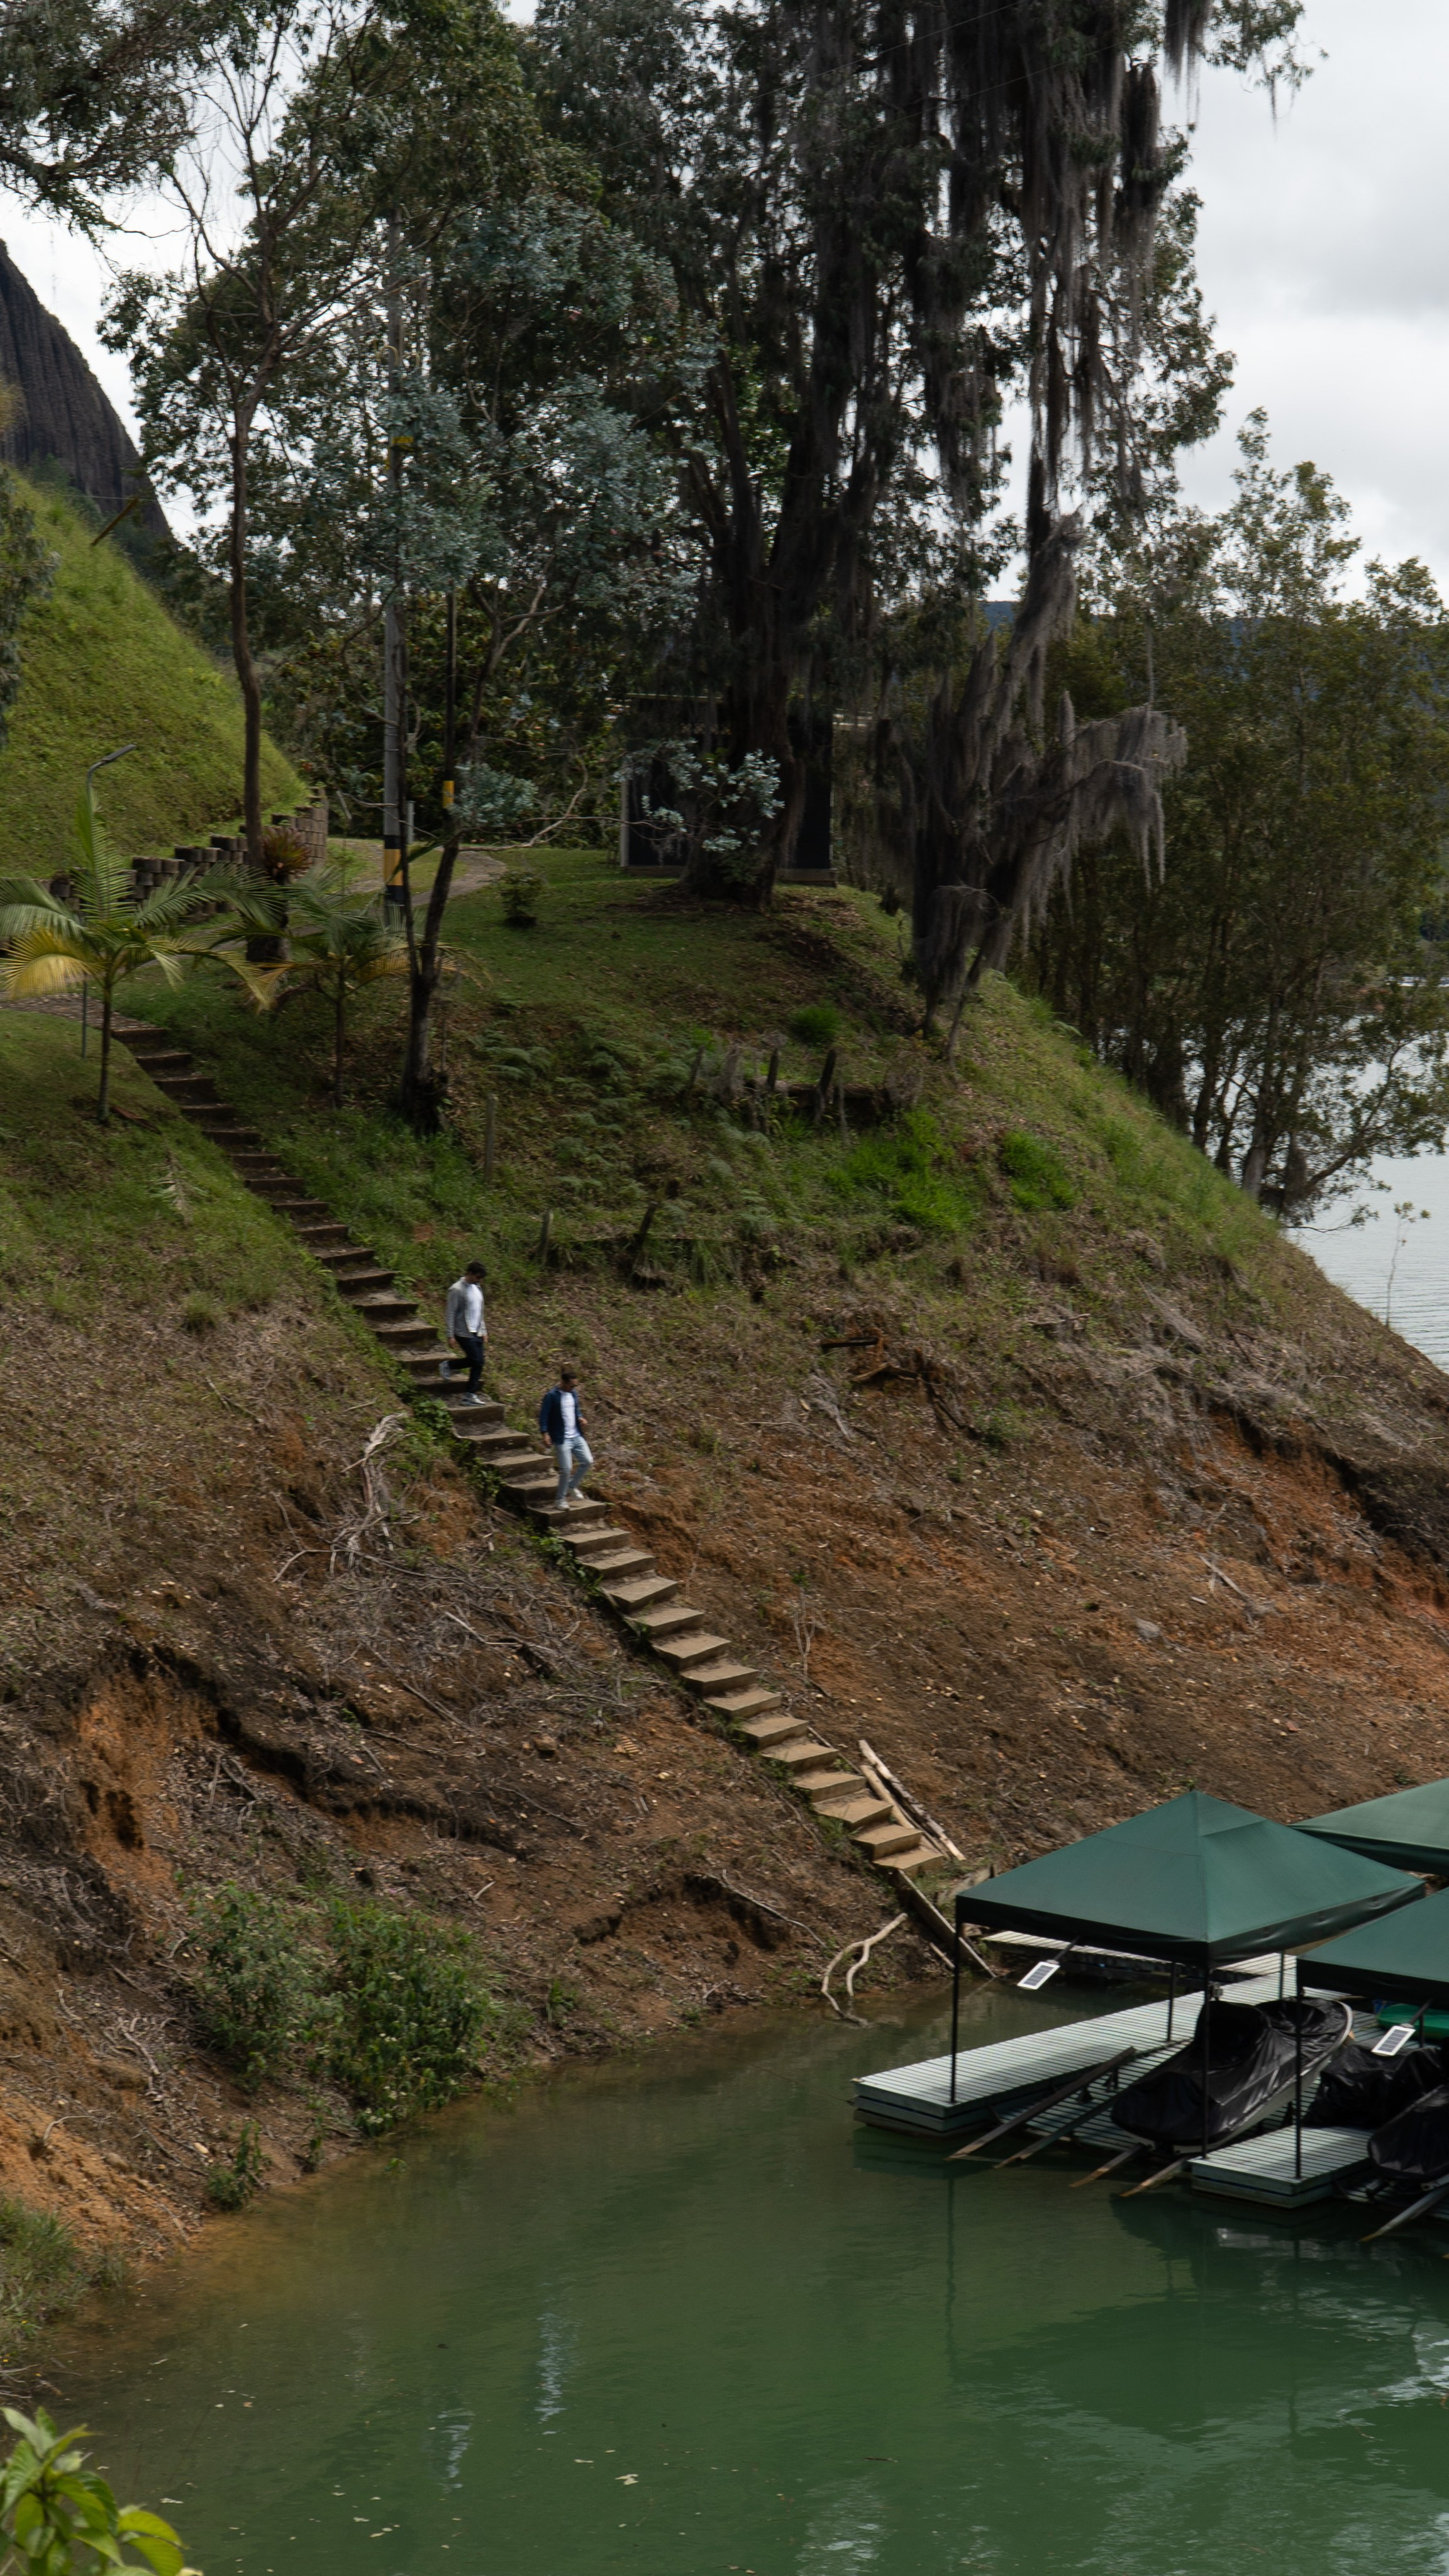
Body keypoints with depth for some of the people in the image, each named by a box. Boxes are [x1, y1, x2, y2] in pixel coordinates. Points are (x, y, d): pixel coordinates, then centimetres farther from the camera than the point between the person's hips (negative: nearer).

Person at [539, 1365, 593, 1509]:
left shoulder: (573, 1393, 7)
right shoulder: (552, 1396, -14)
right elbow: (543, 1416, -13)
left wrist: (580, 1417, 0)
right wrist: (545, 1433, -24)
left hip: (577, 1436, 7)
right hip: (562, 1439, -7)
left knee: (588, 1461, 5)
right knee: (566, 1469, -8)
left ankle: (572, 1486, 25)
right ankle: (560, 1499, 8)